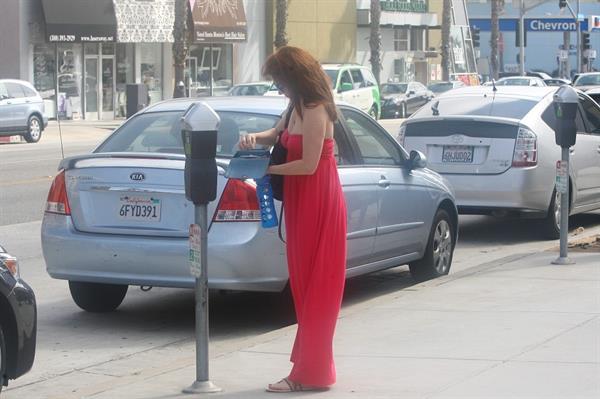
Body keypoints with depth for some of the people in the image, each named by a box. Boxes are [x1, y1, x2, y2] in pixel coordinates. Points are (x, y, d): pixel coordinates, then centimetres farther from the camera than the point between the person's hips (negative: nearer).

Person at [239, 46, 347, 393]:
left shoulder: (315, 111, -20)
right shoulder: (297, 108, 9)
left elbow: (308, 165, -22)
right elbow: (276, 136, 25)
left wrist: (266, 170, -12)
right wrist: (256, 139, 4)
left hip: (319, 202, -10)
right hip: (302, 200, 10)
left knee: (315, 286, -5)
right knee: (305, 283, 14)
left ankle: (310, 373, -1)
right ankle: (310, 366, 21)